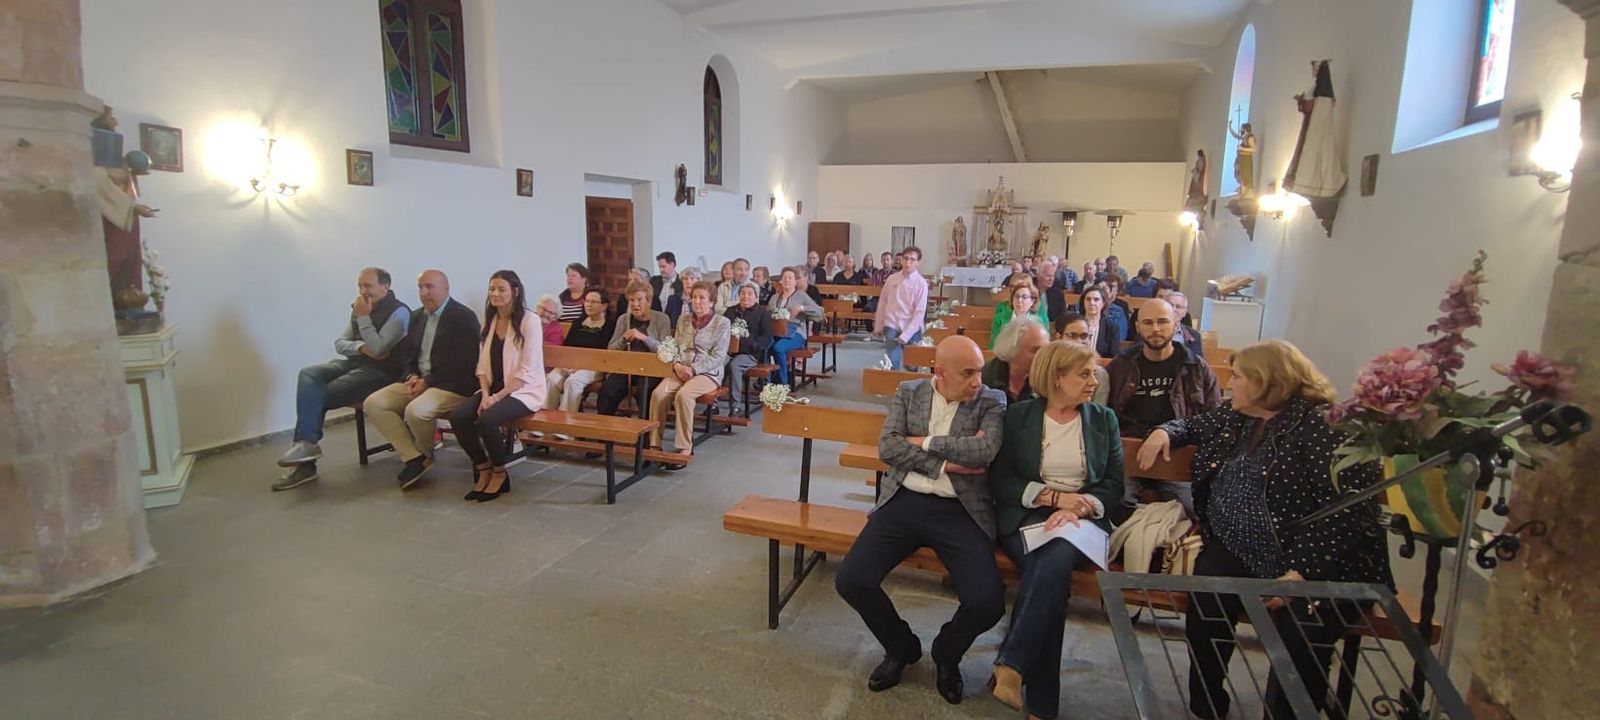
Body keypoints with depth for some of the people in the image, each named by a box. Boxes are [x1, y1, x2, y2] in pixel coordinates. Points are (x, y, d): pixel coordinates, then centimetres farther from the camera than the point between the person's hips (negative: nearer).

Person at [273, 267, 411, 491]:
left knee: (319, 396, -21)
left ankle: (306, 443, -9)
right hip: (351, 361, 7)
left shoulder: (399, 312, -8)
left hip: (379, 371, -7)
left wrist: (364, 317, -13)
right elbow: (339, 343, 11)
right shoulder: (359, 308, 14)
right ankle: (306, 444, -26)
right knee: (308, 375, -20)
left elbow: (377, 349, -17)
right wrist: (361, 347, -10)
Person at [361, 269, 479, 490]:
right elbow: (405, 353, 19)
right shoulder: (417, 316, 16)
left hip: (451, 385, -8)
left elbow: (463, 363, -16)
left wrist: (428, 381, -18)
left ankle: (426, 456, 1)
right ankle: (412, 457, -9)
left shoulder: (463, 317, -9)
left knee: (415, 410, -32)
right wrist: (412, 376, -3)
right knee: (372, 403, -10)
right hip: (417, 380, 8)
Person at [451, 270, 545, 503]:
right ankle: (483, 470, 1)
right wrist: (486, 394, -8)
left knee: (487, 420, -30)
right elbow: (483, 365, 9)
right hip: (493, 390, 6)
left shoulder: (529, 320, -11)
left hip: (523, 391, -6)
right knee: (458, 416, -19)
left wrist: (497, 397, -19)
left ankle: (499, 474, -4)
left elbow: (527, 371, -15)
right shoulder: (489, 320, 10)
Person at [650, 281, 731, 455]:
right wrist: (677, 365, -7)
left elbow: (718, 356, -6)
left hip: (708, 373, -4)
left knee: (683, 394, -34)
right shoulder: (683, 320, 17)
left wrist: (694, 369, -17)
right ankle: (654, 444, -19)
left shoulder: (722, 322, 2)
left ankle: (685, 447, -24)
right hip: (681, 370, 4)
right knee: (658, 393, -26)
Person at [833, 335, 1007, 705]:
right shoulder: (908, 392, 8)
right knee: (850, 580, -13)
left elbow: (986, 450, -15)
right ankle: (902, 647, 17)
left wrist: (924, 442, -9)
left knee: (987, 602, -21)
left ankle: (946, 654, 17)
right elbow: (887, 447, -4)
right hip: (903, 502, 2)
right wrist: (945, 464, -12)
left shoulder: (992, 400, 3)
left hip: (960, 511, -1)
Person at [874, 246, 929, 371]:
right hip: (892, 327, 1)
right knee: (892, 364, -9)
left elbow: (920, 312, -9)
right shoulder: (891, 279, 2)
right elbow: (882, 303, 10)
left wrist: (905, 335, -14)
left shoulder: (921, 283, -6)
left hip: (912, 330, -1)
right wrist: (878, 326, 12)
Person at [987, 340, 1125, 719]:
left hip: (1084, 518, 1)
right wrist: (1053, 495, -11)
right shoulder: (1018, 415, 6)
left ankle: (1011, 666, -29)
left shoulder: (1103, 419, 12)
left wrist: (1078, 508, -13)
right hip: (1027, 514, -1)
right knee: (1051, 571, -32)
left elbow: (1114, 484, 7)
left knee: (1055, 558, -34)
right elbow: (1000, 480, 1)